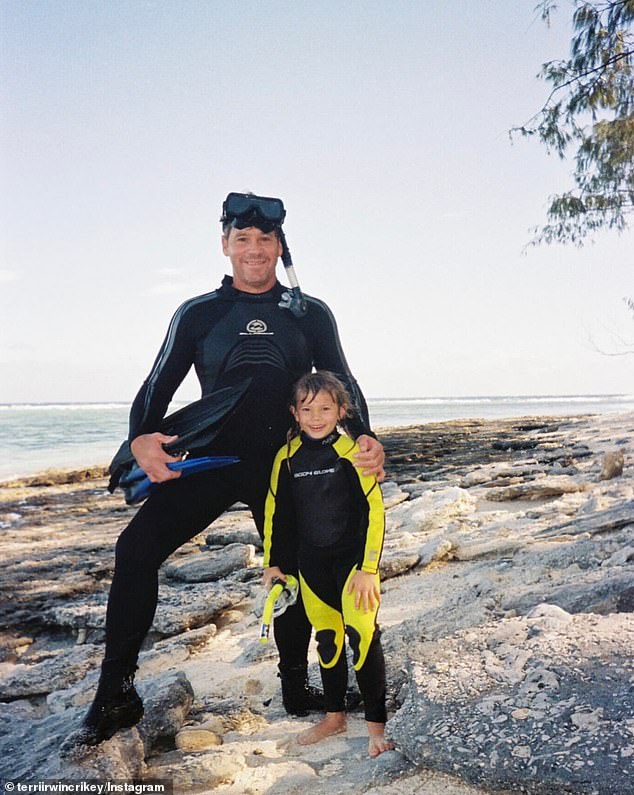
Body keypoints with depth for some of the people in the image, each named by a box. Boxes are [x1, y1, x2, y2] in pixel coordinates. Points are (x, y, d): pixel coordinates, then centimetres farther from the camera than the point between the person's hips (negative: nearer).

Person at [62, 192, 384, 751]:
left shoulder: (310, 314, 6)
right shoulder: (198, 314, 5)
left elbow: (342, 383, 4)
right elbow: (159, 385, 2)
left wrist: (364, 437, -16)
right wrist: (141, 437, -20)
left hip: (286, 468, 1)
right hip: (212, 461, 0)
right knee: (136, 548, -16)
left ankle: (296, 687, 30)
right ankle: (116, 697, -2)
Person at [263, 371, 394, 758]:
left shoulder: (353, 453, -13)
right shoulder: (287, 457, -1)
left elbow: (374, 511, -12)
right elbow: (276, 512, 8)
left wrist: (368, 568, -13)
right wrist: (273, 563, 9)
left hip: (352, 557, -4)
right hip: (311, 563, 4)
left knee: (363, 636, -7)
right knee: (327, 638, 15)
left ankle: (377, 723, 12)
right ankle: (334, 715, 32)